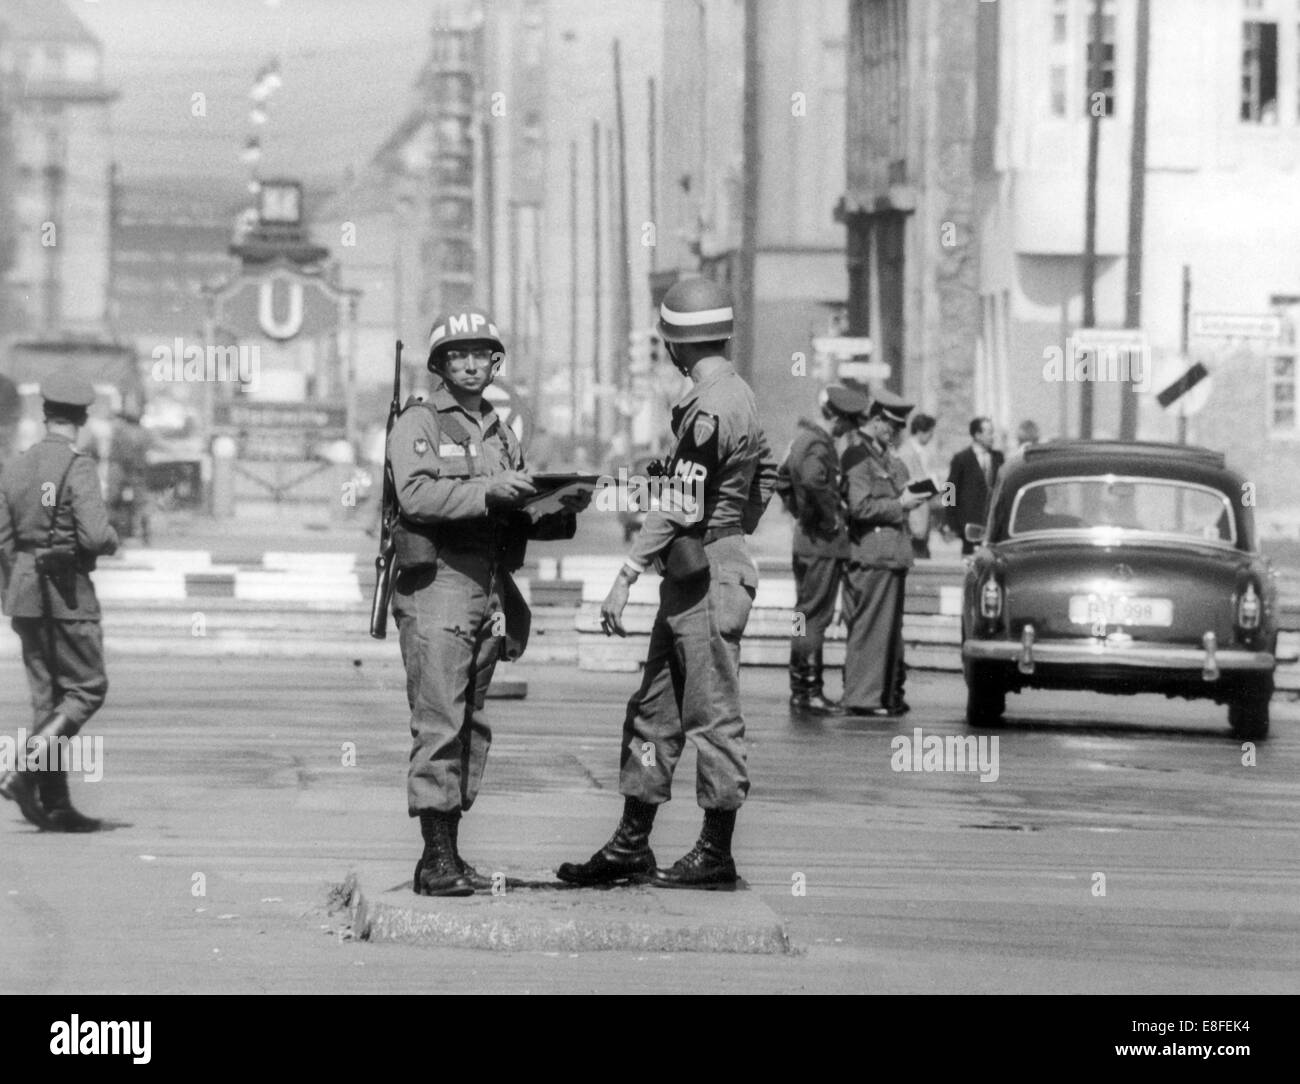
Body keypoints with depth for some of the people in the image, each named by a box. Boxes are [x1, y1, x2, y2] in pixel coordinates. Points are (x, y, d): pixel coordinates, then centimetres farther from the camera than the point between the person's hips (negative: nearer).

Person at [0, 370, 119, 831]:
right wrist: (112, 540, 2)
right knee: (87, 688, 2)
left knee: (47, 697, 10)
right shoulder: (77, 467, -13)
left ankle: (56, 805, 10)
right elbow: (95, 535, -22)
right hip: (69, 591, -7)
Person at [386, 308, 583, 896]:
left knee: (471, 726, 8)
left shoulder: (500, 432, 20)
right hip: (436, 582, -7)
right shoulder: (418, 422, -2)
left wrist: (560, 511, 3)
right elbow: (416, 496, -16)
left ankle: (450, 852, 12)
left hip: (488, 591, 7)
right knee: (439, 724, -11)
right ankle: (436, 858, -11)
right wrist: (488, 490, -23)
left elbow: (516, 517, 21)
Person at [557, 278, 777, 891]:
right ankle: (631, 846, 16)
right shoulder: (736, 394, 14)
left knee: (713, 715, -4)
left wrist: (627, 576, -22)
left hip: (705, 576, -10)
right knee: (653, 712, 12)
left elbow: (679, 505, -22)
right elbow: (766, 476, 26)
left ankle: (716, 856, 1)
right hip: (692, 578, 10)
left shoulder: (710, 407, -16)